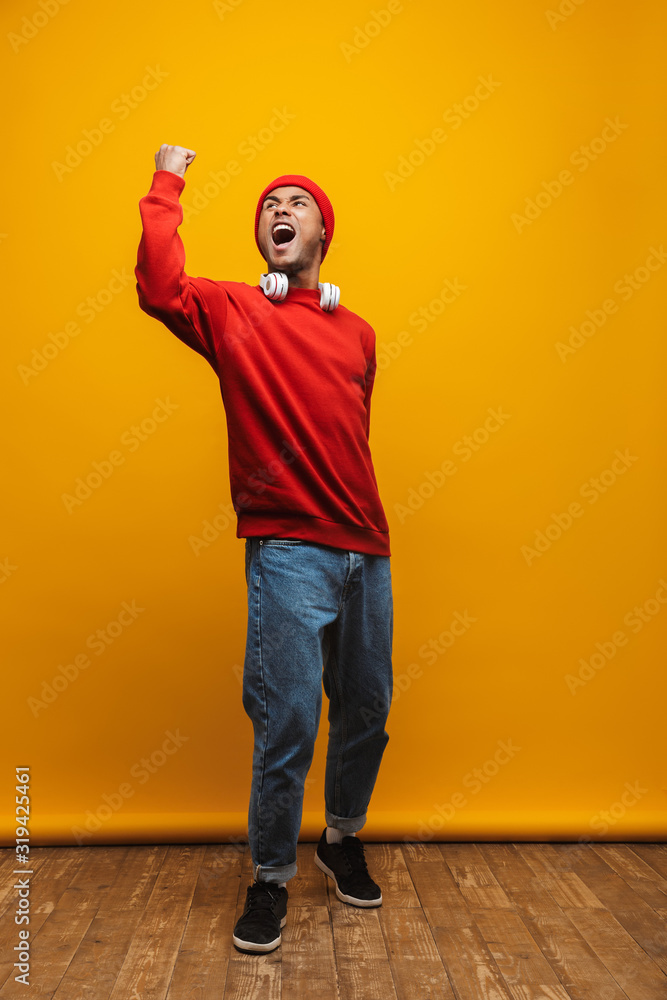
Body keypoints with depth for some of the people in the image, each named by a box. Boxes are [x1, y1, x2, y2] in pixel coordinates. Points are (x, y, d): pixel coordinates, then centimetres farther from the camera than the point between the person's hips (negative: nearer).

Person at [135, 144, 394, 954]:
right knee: (288, 725, -3)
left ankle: (342, 841, 41)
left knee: (366, 712, 14)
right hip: (288, 553, -5)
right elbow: (160, 289, -18)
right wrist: (166, 185, -6)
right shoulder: (233, 312, 3)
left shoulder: (358, 334, 14)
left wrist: (364, 525, 16)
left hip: (366, 551, 5)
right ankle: (269, 879, 23)